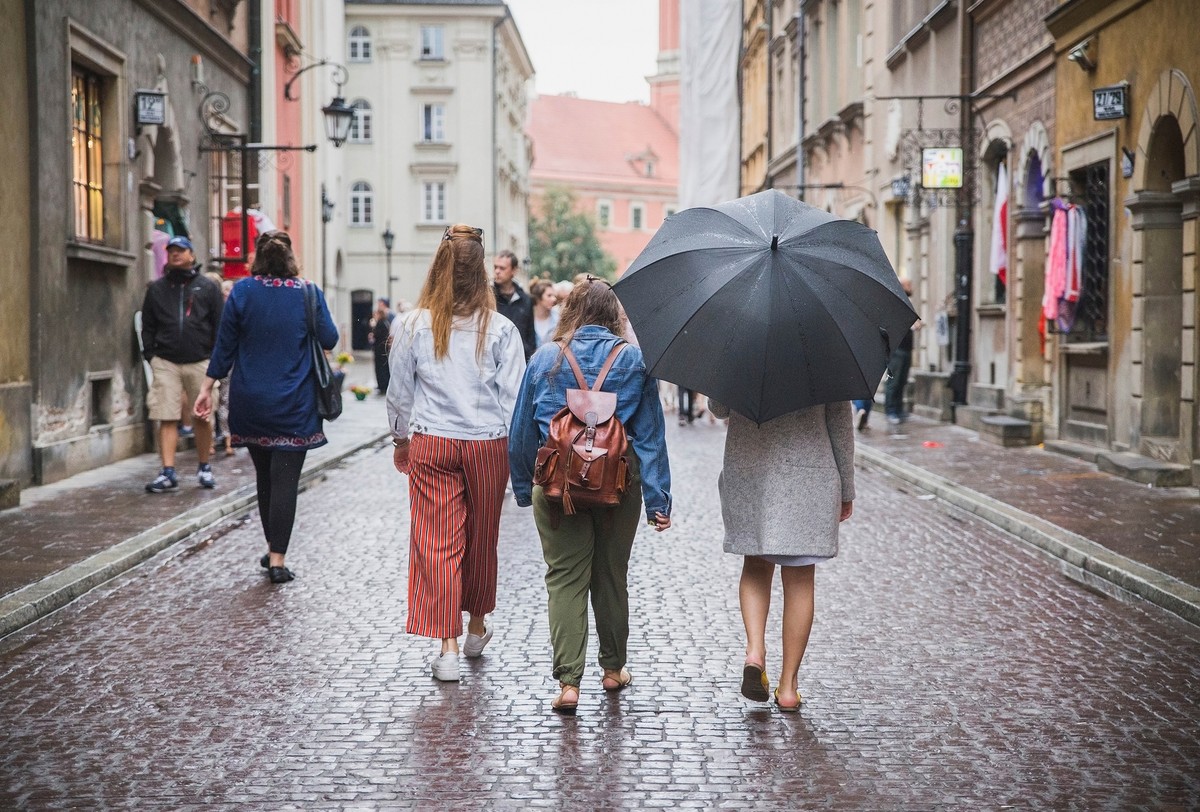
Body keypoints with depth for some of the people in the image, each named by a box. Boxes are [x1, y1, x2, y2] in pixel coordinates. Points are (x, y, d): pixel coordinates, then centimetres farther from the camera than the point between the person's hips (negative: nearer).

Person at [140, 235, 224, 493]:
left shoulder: (207, 287, 7)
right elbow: (148, 326, 15)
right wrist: (150, 355, 5)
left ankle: (204, 468, 19)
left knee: (203, 417, 5)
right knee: (167, 419, -5)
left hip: (200, 362, -1)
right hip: (165, 362, 1)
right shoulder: (156, 288, 13)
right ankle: (168, 473, -6)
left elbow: (220, 325, 6)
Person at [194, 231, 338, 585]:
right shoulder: (308, 293, -6)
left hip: (250, 402, 2)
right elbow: (329, 339, -1)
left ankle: (273, 548, 26)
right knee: (285, 478, -2)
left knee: (264, 475, 16)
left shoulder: (243, 291, -3)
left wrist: (208, 387, 8)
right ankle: (278, 558, -7)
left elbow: (225, 343, 0)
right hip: (294, 405, -2)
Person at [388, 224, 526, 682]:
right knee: (481, 539, 16)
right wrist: (516, 447, 5)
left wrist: (401, 439, 18)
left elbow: (399, 393, 4)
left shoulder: (413, 326, -4)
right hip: (487, 445, 1)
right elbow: (513, 397, -4)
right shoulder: (500, 329, -5)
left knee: (436, 543, 2)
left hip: (430, 444, 0)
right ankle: (476, 627, 34)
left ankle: (447, 646, -4)